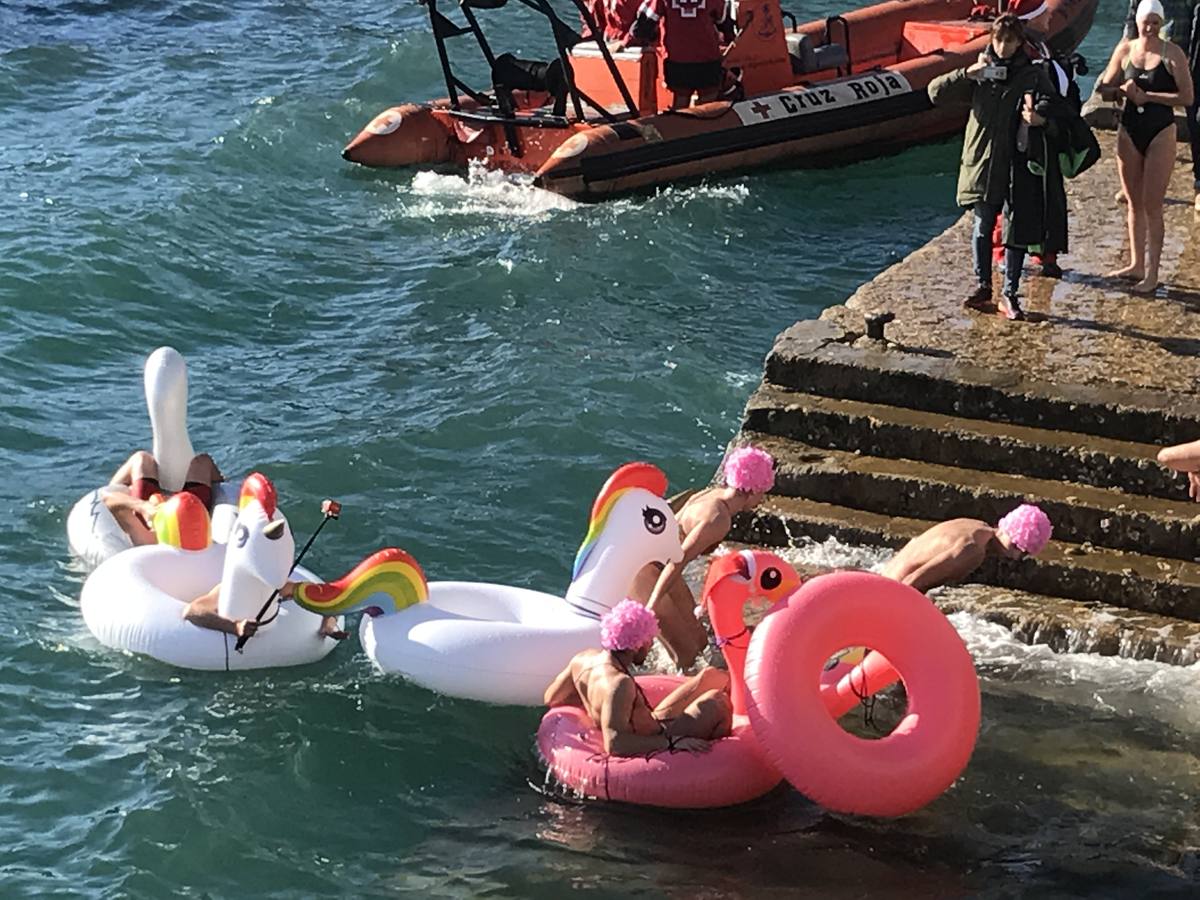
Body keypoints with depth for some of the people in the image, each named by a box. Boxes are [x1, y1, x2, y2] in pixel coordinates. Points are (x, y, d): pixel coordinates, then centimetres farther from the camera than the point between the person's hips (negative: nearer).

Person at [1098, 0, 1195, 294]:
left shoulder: (1172, 54, -9)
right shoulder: (1125, 50, 3)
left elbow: (1187, 97, -13)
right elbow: (1104, 90, 8)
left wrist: (1147, 95, -18)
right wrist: (1123, 90, -14)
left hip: (1160, 134, -4)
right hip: (1129, 131, 5)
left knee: (1152, 206, -4)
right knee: (1133, 203, 13)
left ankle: (1151, 274, 0)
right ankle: (1136, 264, 25)